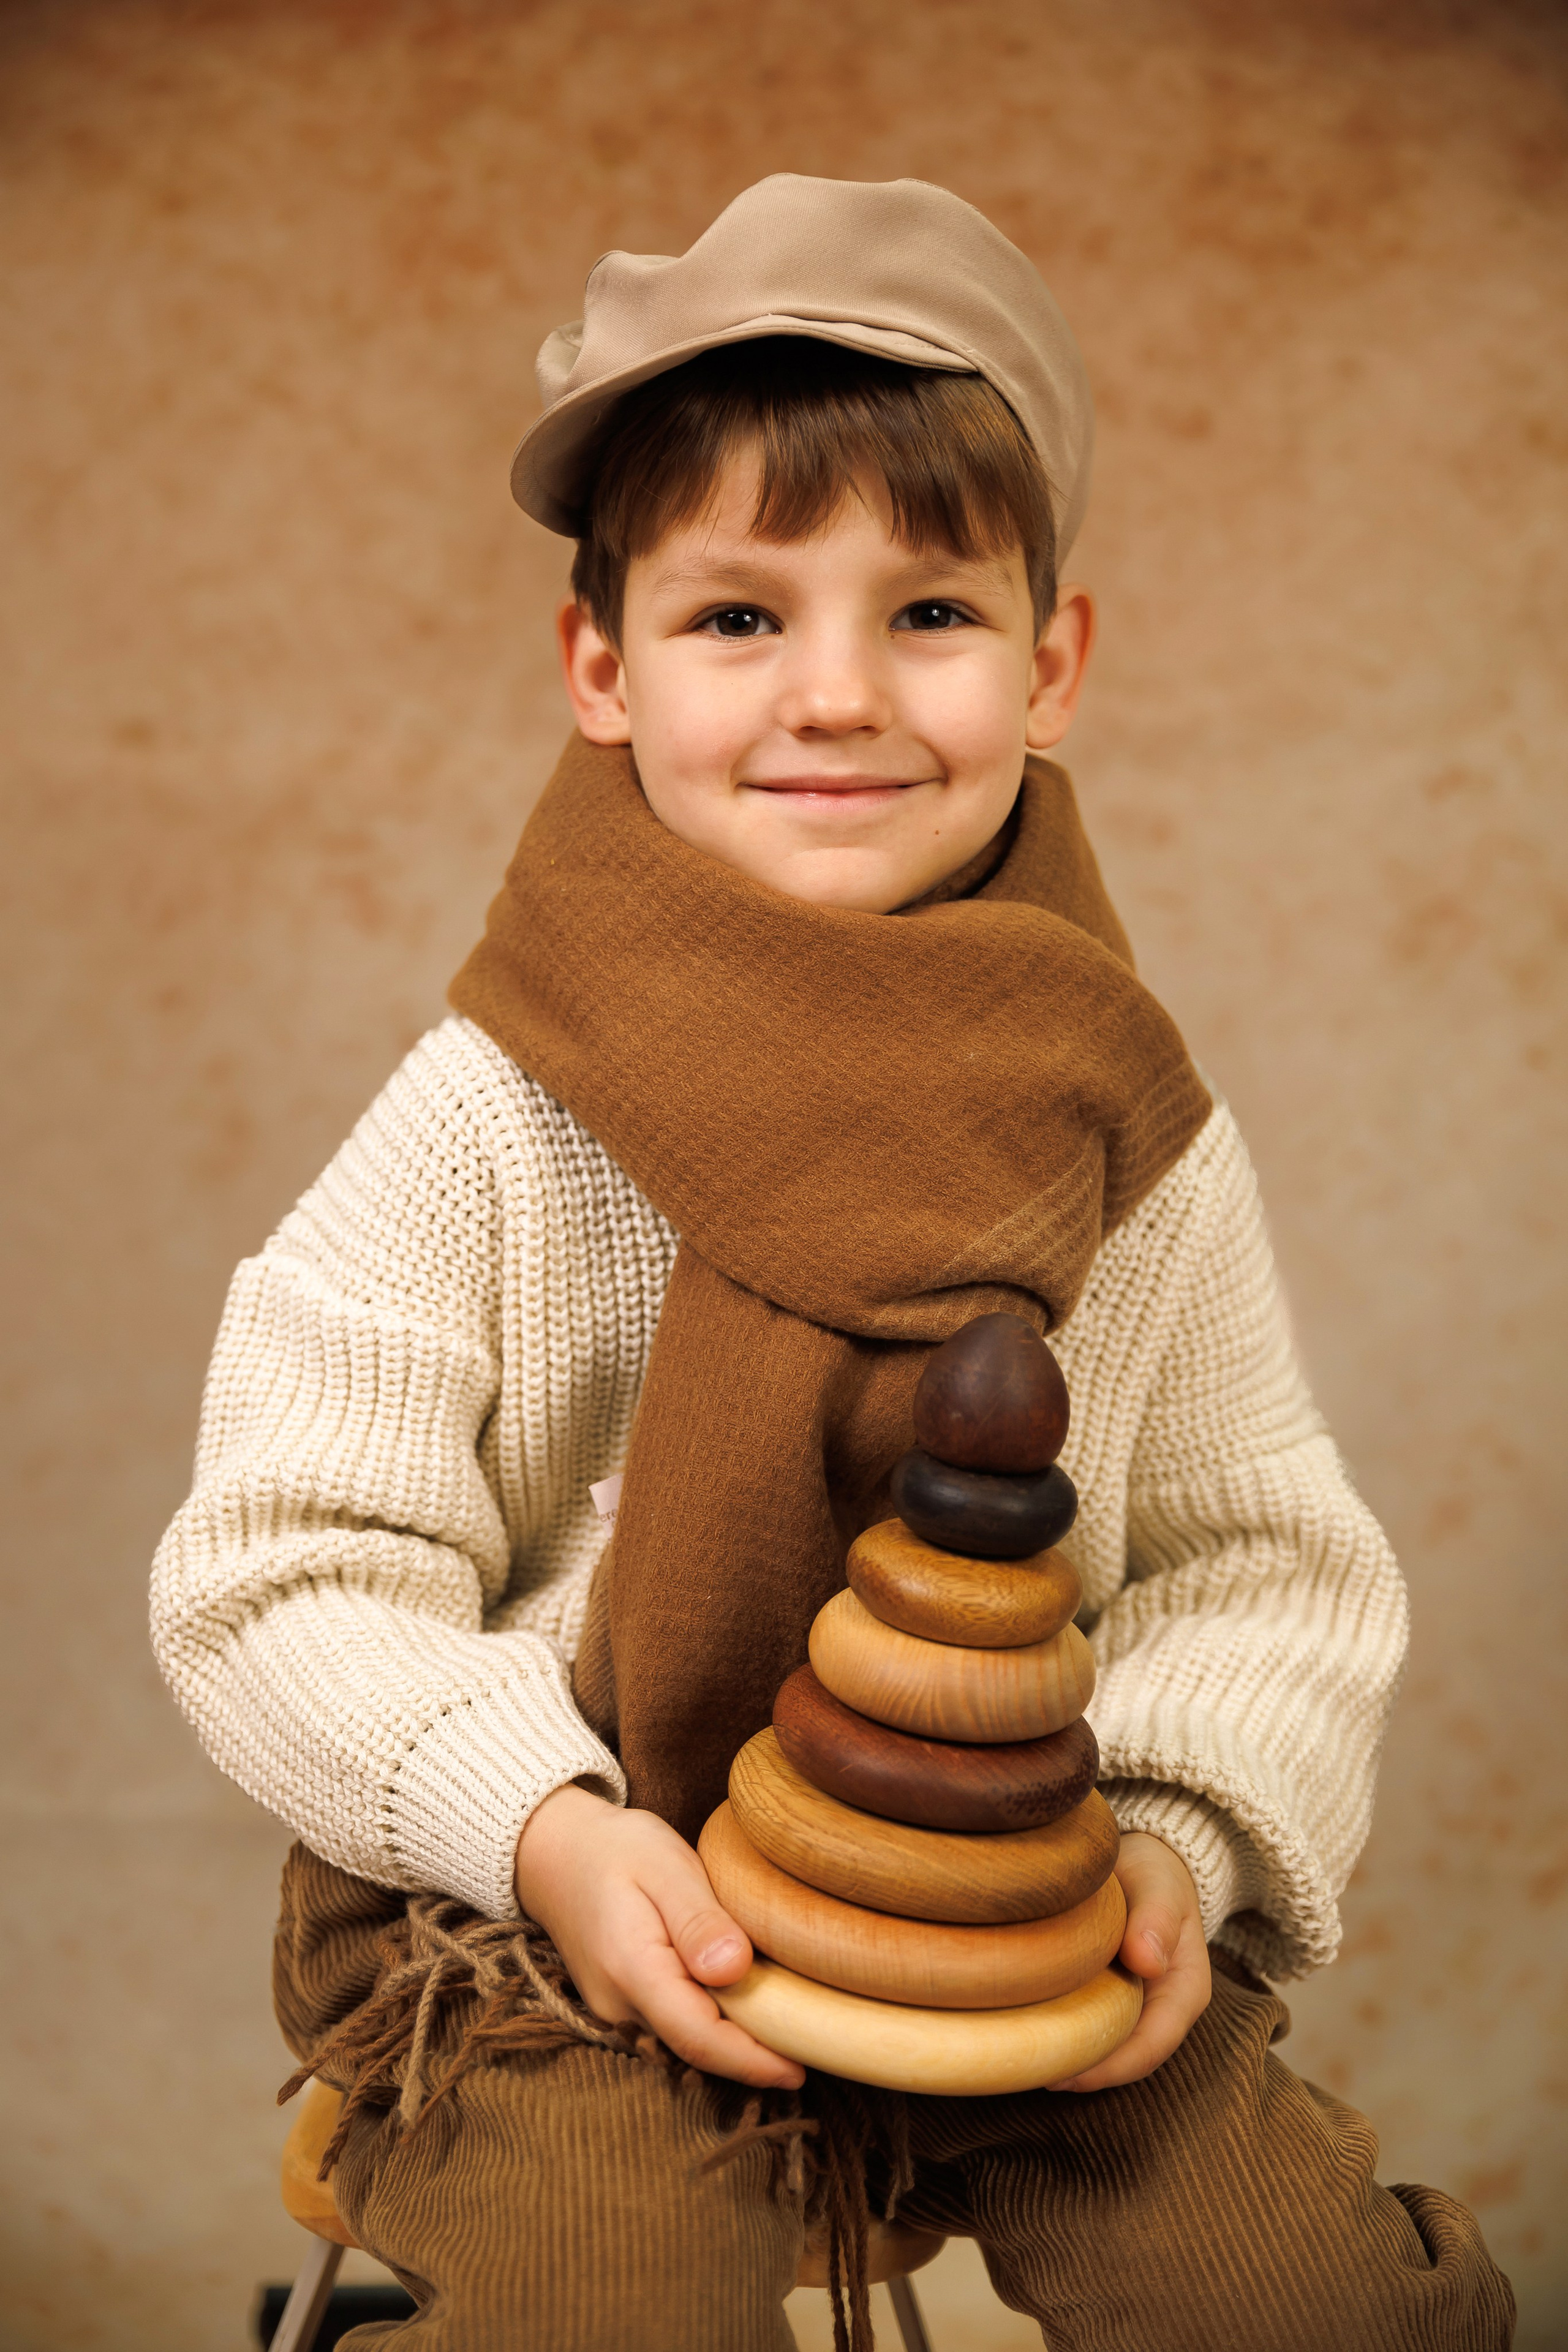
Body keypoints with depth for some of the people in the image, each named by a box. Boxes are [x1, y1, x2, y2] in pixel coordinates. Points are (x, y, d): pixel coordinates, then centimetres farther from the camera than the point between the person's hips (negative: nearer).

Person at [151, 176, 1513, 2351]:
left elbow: (1273, 1560, 3)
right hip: (562, 1903, -2)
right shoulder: (494, 1114, -13)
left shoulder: (1127, 1123, -5)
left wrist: (1177, 1833, -14)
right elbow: (275, 1565, -10)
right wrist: (540, 1823, -22)